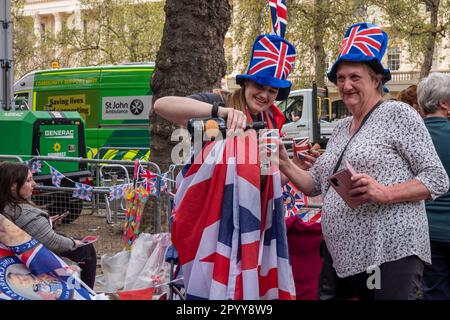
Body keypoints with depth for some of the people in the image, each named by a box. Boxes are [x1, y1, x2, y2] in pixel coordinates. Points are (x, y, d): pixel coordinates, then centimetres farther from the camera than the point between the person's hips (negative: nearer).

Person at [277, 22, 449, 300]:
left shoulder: (398, 114, -6)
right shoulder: (341, 129, 16)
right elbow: (315, 184, 19)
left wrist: (384, 193, -22)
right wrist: (285, 164, 3)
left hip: (391, 253, -7)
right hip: (347, 257, 7)